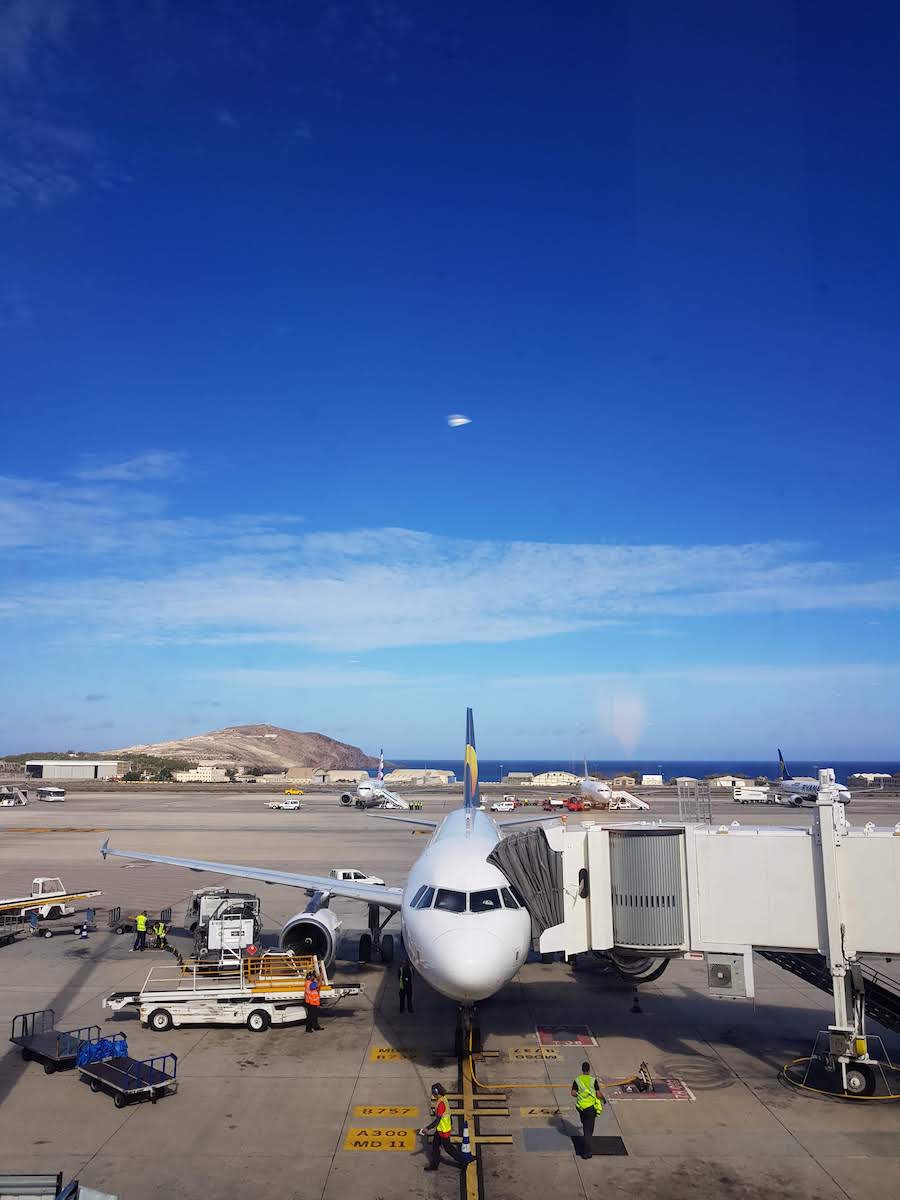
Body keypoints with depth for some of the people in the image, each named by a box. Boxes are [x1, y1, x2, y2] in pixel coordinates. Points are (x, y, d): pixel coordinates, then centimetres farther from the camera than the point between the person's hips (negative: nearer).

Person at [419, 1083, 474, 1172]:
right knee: (435, 1145, 17)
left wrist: (427, 1128, -28)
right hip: (440, 1129, 9)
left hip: (444, 1130, -9)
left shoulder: (441, 1103, -32)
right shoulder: (443, 1098, -3)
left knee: (447, 1147, 8)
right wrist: (450, 1124, 26)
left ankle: (464, 1160, 21)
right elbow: (447, 1111, 12)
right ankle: (434, 1165, 30)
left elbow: (437, 1120, -31)